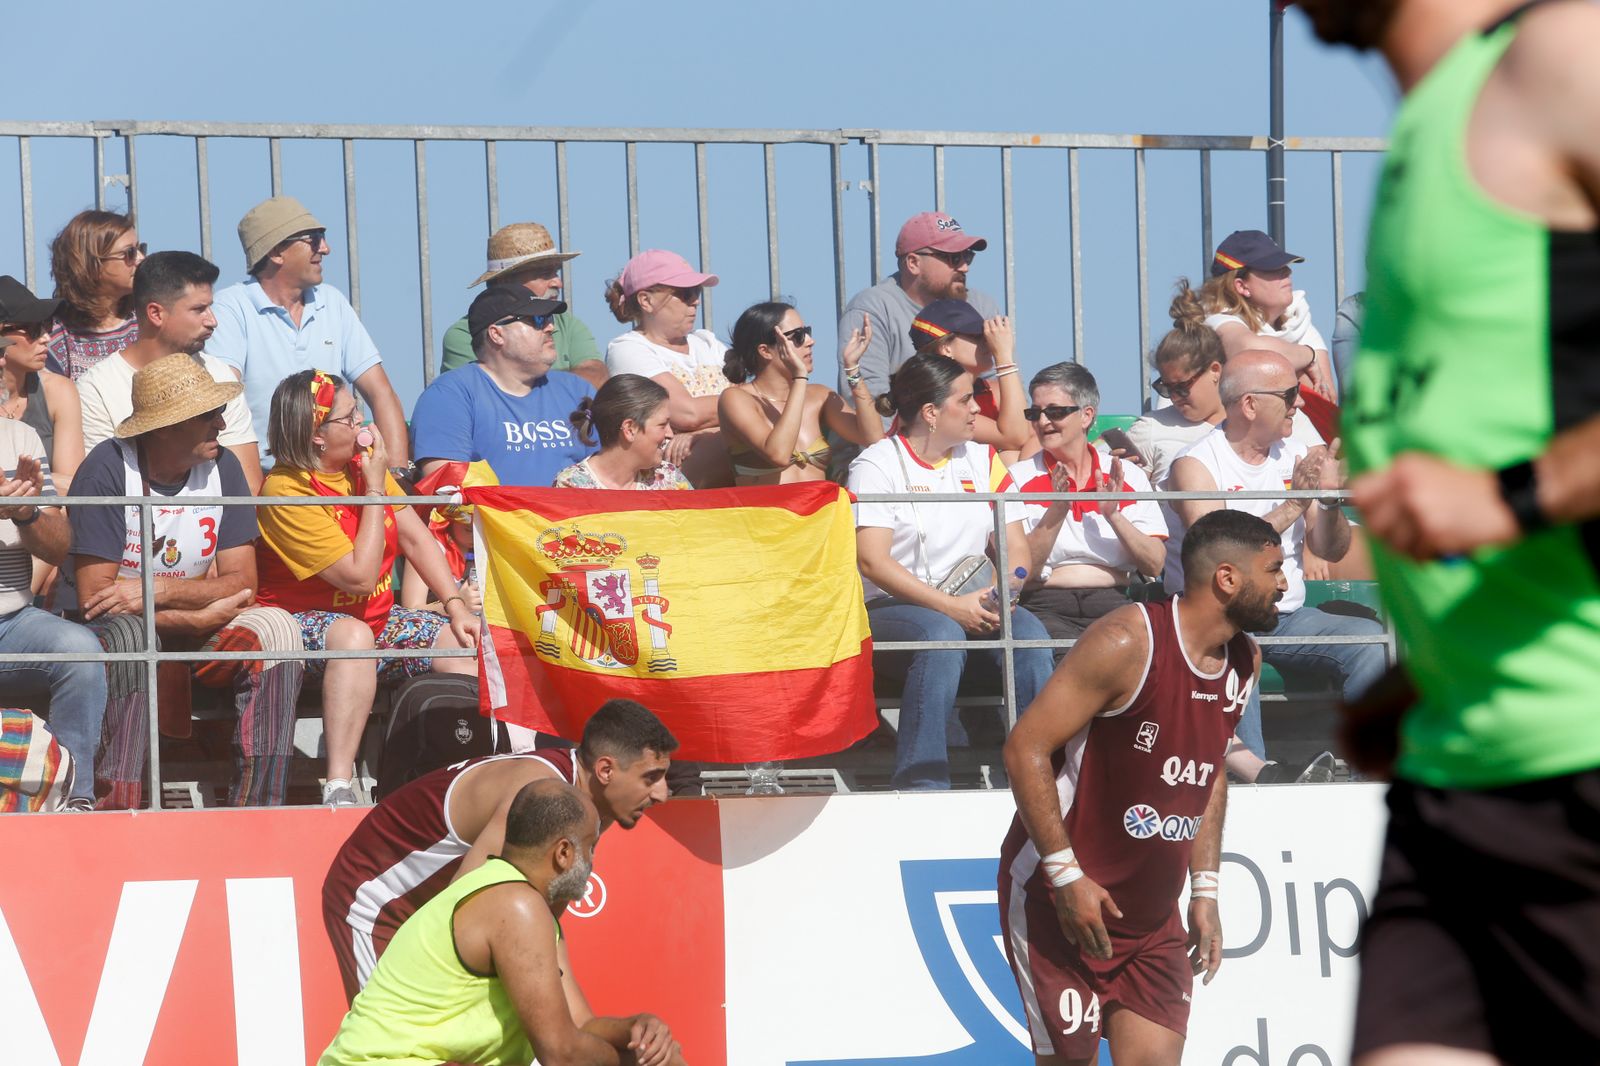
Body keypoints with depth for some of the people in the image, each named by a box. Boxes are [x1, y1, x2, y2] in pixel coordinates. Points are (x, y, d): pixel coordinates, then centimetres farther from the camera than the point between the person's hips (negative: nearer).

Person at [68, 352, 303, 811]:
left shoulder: (222, 467, -3)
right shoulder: (108, 469, -18)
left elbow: (241, 582, -6)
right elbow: (94, 597, -22)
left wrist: (158, 591, -24)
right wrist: (204, 614, -19)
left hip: (190, 631, 5)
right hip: (105, 630, -5)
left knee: (275, 628, -20)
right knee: (130, 633, -38)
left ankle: (255, 807, -22)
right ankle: (115, 807, -37)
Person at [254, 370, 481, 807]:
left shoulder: (362, 460, 4)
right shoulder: (286, 491, -21)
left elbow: (414, 535, 5)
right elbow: (359, 577, -23)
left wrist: (457, 606, -5)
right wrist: (375, 490, -17)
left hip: (375, 619, 8)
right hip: (304, 622, -8)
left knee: (463, 644, -14)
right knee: (353, 635, -41)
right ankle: (338, 787, -47)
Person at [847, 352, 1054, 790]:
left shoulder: (982, 461, 16)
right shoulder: (878, 465, 0)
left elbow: (1016, 548, 11)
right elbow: (872, 560, -12)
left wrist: (999, 599, -13)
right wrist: (951, 606, -21)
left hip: (971, 605, 5)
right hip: (890, 607, -5)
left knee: (1029, 633, -27)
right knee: (941, 636, -38)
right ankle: (920, 784, -41)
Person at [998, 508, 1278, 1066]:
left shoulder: (1243, 664, 5)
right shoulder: (1128, 642, -20)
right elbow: (1026, 747, -20)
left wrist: (1204, 891, 12)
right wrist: (1066, 875, -23)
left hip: (1152, 915, 7)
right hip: (1059, 898, -7)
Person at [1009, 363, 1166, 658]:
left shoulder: (1130, 478, 14)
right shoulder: (1020, 479, 9)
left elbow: (1154, 566, 6)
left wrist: (1113, 515, -7)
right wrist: (1057, 512, -13)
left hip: (1114, 603, 2)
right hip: (1047, 606, -2)